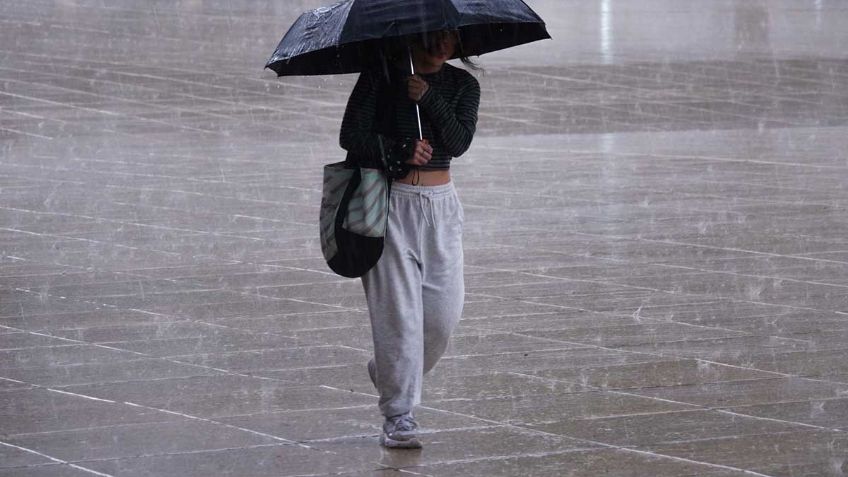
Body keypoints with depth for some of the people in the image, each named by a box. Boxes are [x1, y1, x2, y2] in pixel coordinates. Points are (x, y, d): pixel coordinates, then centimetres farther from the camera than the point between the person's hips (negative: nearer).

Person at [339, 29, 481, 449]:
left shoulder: (463, 85, 7)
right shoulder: (382, 74, -2)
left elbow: (458, 142, -9)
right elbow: (351, 136, -7)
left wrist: (428, 98, -20)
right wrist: (400, 151, -19)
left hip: (440, 205, 4)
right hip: (390, 201, -4)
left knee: (443, 311, 1)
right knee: (398, 311, -8)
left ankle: (387, 372, 29)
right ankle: (399, 417, -3)